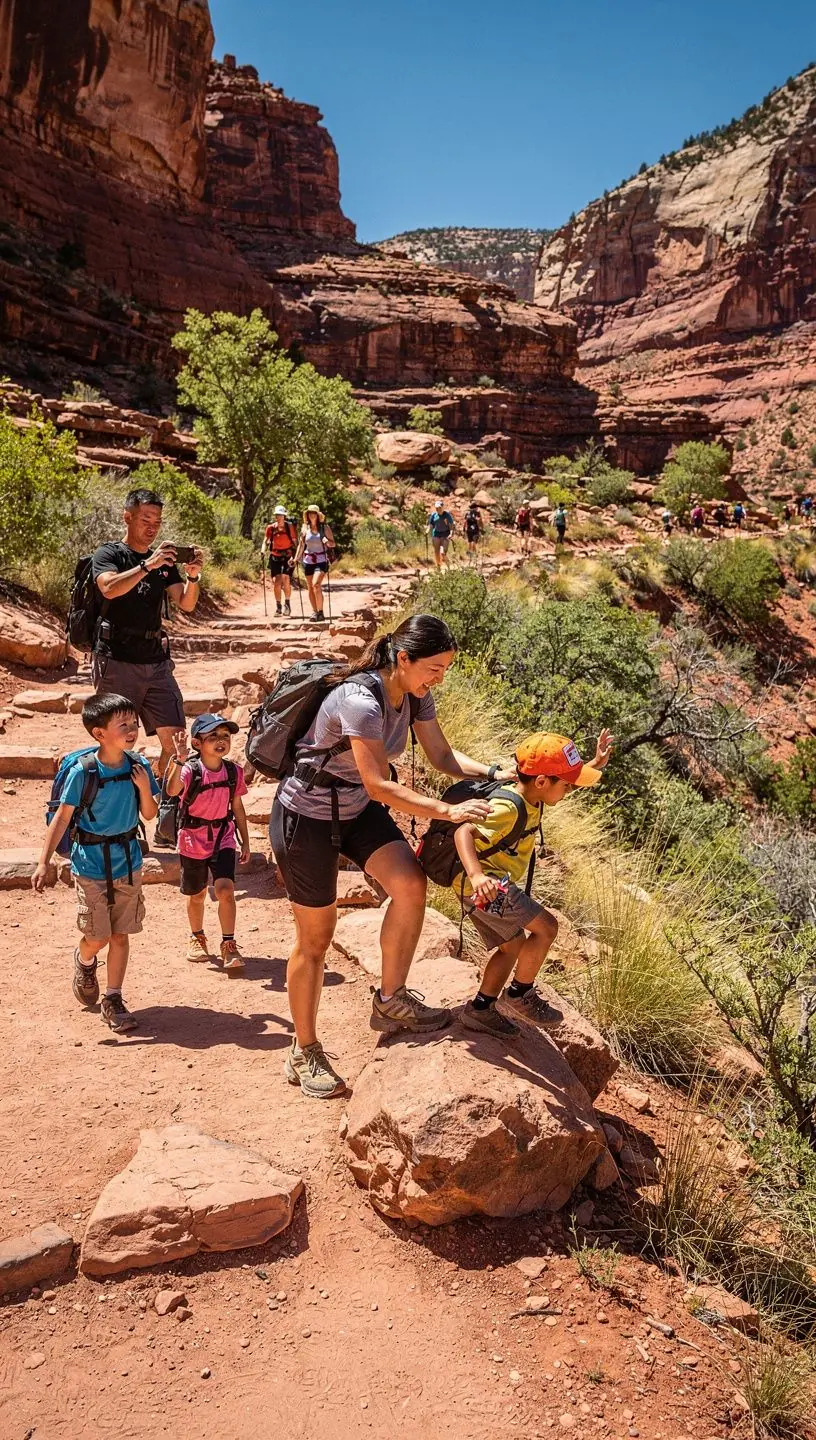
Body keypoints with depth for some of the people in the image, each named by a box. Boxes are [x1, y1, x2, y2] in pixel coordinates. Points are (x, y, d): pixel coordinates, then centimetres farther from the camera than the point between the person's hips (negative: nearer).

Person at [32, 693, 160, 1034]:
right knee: (98, 937, 2)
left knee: (120, 935, 8)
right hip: (91, 865, -3)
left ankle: (113, 1000, 22)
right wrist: (43, 862, -13)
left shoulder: (138, 766, -7)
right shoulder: (82, 772, -18)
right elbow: (62, 817, -12)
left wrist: (144, 787, -18)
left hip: (128, 862, 3)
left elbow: (149, 815, 2)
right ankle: (84, 961, 38)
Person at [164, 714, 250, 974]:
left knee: (225, 889, -15)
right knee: (197, 894, 14)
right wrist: (179, 759, -50)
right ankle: (197, 937, 40)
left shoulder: (233, 772, -4)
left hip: (223, 839, 2)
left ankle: (229, 945, -3)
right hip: (193, 840, -1)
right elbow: (172, 790, -38)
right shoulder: (190, 770, -17)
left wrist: (245, 842, 10)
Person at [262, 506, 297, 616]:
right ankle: (278, 606, 9)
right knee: (276, 581, -3)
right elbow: (265, 541, 5)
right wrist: (263, 551, -15)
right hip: (275, 557, 2)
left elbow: (295, 543, -2)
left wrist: (294, 556, -13)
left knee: (285, 580, -16)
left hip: (288, 557, -2)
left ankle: (287, 603, 2)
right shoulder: (271, 528, 3)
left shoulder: (290, 526, -3)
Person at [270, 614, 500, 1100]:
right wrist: (448, 811, -36)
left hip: (357, 809, 7)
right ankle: (305, 1054, 20)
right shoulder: (361, 700, -32)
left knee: (411, 885, -16)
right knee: (315, 938, 2)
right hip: (306, 817, -7)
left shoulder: (416, 696, -6)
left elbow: (444, 757, -4)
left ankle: (391, 1001, 3)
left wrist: (492, 773, -20)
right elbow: (379, 786, -34)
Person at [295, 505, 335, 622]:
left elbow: (333, 544, 3)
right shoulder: (305, 528, 6)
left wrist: (327, 542, -19)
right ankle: (315, 612, 18)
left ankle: (320, 612, -11)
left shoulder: (325, 528, -1)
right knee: (310, 588, 6)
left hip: (321, 560, -4)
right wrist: (296, 558, 7)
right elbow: (301, 544, 13)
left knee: (316, 584, -19)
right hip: (308, 560, 4)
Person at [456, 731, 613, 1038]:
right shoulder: (508, 809, -26)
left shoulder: (529, 795, 5)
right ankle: (519, 994, 4)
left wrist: (594, 766, 13)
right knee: (545, 927, -11)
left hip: (489, 885, 10)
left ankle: (480, 1009, 24)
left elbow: (565, 786, 26)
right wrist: (476, 875, -51)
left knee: (512, 944, 18)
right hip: (485, 884, -10)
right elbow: (464, 832, -37)